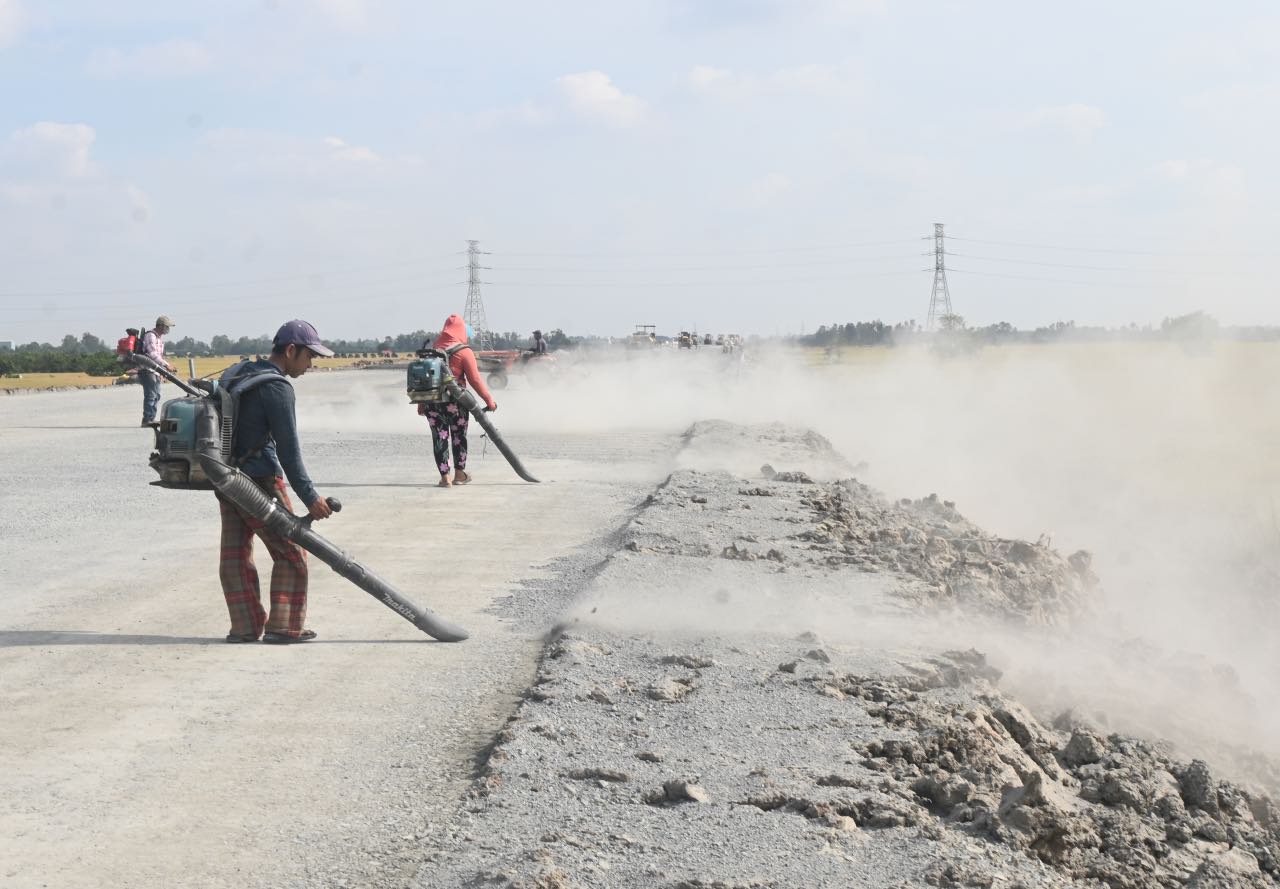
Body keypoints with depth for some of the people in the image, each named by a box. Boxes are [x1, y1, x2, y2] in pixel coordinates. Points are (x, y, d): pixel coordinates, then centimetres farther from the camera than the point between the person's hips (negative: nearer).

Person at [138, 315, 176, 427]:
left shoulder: (160, 337, 17)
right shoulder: (150, 336, -14)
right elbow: (152, 354, -23)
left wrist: (166, 366, 13)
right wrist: (166, 365, -24)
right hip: (147, 370, -10)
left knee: (156, 396, 11)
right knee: (151, 395, -14)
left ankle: (151, 419, 16)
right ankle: (147, 420, -14)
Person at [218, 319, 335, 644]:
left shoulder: (235, 373, 11)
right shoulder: (277, 387, -16)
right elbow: (288, 450, -18)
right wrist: (310, 497, -16)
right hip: (259, 482, -8)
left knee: (235, 554, 10)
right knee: (291, 553, 2)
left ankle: (245, 626, 13)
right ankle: (284, 626, 4)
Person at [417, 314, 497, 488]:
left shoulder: (434, 349, 7)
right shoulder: (464, 352, -7)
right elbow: (475, 380, -10)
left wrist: (422, 403, 17)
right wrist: (489, 401, -3)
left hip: (432, 401, 3)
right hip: (454, 401, -3)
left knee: (440, 438, 5)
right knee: (458, 437, 14)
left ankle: (445, 476, -1)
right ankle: (459, 474, 22)